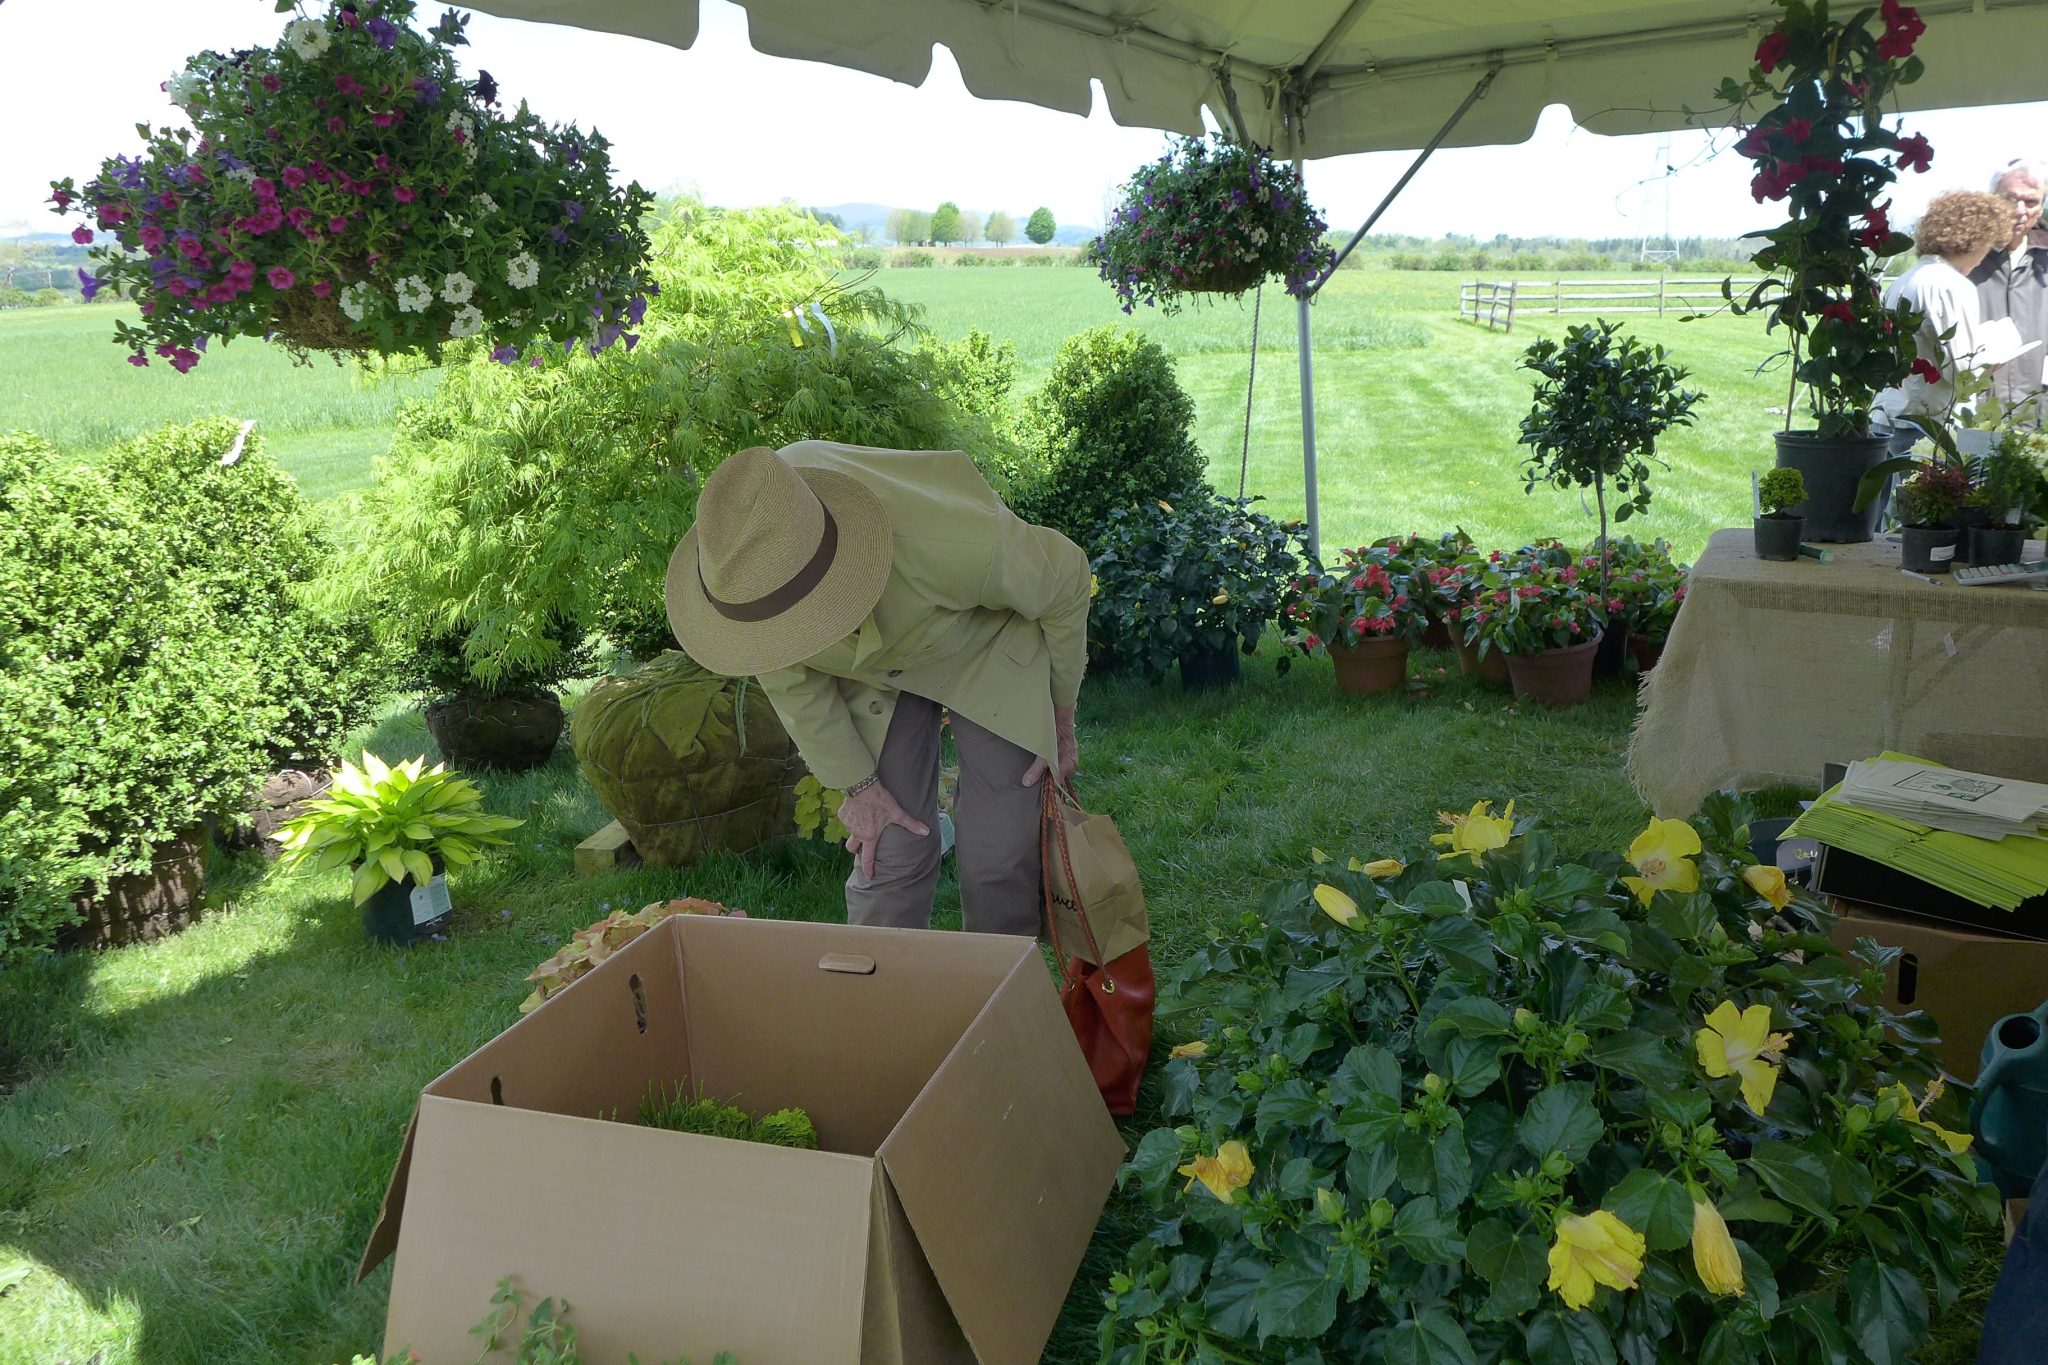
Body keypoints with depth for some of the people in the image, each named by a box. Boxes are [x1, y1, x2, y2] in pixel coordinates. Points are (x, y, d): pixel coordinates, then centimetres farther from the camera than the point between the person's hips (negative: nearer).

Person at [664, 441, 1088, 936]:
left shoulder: (956, 544, -43)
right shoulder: (737, 572, -32)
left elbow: (1064, 579, -19)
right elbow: (791, 686, -9)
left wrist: (1061, 716, -6)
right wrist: (857, 785, -3)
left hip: (986, 653, -2)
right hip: (871, 672, 3)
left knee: (999, 859, -6)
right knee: (886, 855, -3)